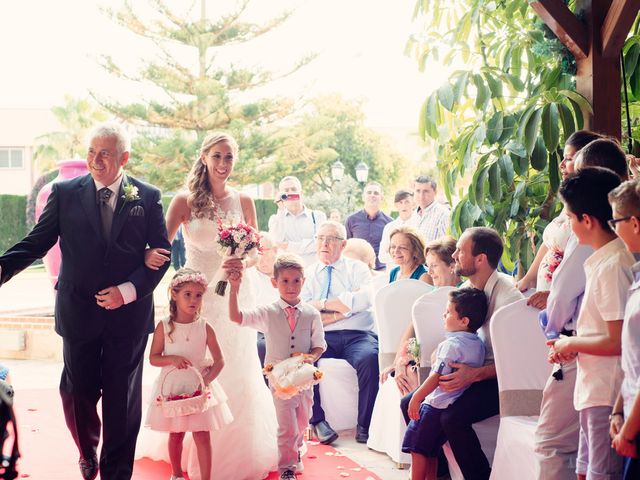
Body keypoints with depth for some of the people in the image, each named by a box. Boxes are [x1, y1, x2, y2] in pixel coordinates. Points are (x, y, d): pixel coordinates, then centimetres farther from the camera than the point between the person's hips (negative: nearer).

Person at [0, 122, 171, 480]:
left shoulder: (148, 197, -1)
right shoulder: (66, 193, 0)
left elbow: (162, 250, 1)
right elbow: (38, 241, -1)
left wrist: (130, 289, -12)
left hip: (128, 313, 0)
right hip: (79, 312, 1)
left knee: (122, 400, 9)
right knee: (77, 393, 8)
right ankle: (88, 451, 40)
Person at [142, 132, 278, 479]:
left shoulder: (243, 201, 4)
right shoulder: (186, 201, -3)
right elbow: (161, 243, -9)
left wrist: (243, 264, -17)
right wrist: (149, 254, -32)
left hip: (234, 296, 2)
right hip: (198, 297, -2)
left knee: (237, 373, 7)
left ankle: (240, 451, 23)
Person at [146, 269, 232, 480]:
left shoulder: (204, 328, -6)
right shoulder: (164, 327, -7)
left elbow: (219, 360, -5)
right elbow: (153, 358, -2)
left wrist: (207, 380, -20)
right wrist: (172, 359, -21)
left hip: (199, 386, 0)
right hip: (172, 387, 1)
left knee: (202, 436, -2)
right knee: (176, 435, 15)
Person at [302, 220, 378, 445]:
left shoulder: (357, 269, 15)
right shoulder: (308, 273, 19)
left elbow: (365, 299, -7)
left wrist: (322, 304, -5)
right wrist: (343, 309, -4)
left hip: (357, 336, -1)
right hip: (321, 338, 1)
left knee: (369, 359, -34)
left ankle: (365, 426, -22)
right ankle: (317, 421, -19)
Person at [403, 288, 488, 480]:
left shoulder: (451, 345, -20)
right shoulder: (479, 344, 5)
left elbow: (437, 377, -21)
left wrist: (417, 398, -13)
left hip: (436, 405, -9)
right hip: (457, 405, 9)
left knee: (417, 448, 2)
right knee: (431, 451, 17)